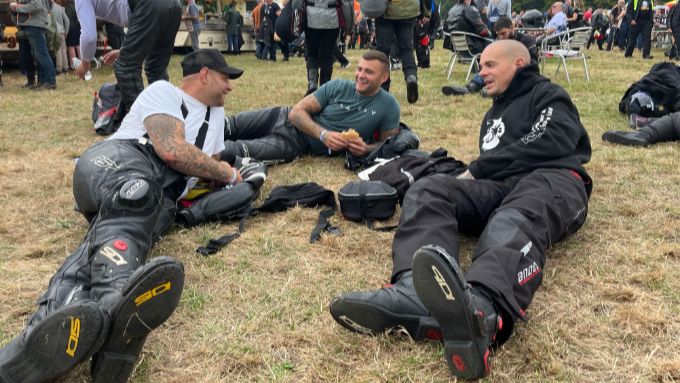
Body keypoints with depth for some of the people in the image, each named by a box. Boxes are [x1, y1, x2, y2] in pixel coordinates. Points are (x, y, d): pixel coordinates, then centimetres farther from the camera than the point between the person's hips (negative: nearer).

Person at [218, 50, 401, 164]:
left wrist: (366, 149, -24)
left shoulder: (388, 106, -9)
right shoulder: (338, 87, -6)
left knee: (241, 150, -24)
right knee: (227, 127, -1)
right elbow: (297, 112, -8)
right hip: (289, 120, 3)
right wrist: (323, 134, -24)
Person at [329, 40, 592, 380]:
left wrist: (476, 170, -3)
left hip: (552, 179, -5)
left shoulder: (548, 95, 15)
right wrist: (473, 177, 6)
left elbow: (548, 143, -5)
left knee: (516, 221, -40)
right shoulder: (494, 115, 37)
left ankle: (481, 306, -74)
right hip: (499, 186, 6)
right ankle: (414, 294, -49)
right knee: (429, 190, -20)